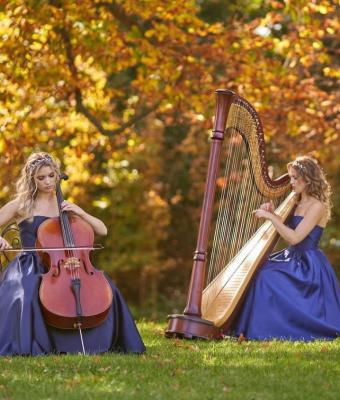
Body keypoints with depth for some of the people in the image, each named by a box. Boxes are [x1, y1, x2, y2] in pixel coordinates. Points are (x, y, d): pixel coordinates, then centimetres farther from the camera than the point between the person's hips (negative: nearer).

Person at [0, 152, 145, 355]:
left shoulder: (64, 206, 16)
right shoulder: (20, 205, 5)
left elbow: (102, 230, 12)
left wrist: (80, 212, -4)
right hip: (30, 267, -4)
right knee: (26, 294, -38)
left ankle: (91, 343, -9)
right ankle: (28, 345, -24)